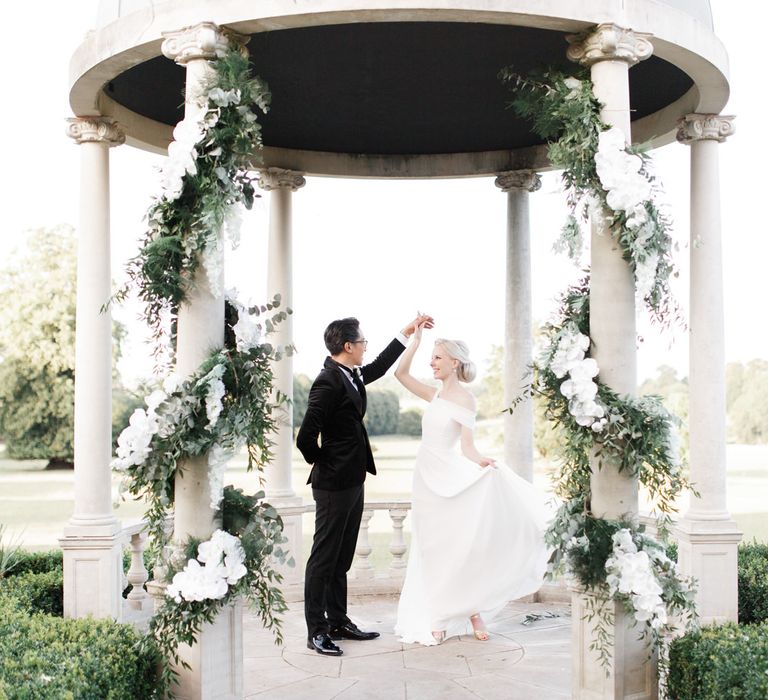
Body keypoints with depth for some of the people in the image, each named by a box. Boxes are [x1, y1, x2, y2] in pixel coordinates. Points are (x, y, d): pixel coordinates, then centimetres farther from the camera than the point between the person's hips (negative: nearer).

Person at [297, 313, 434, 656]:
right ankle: (316, 630, 7)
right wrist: (325, 463, -5)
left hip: (353, 482, 9)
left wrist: (409, 331, 30)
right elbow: (305, 438, -23)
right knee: (324, 558, 0)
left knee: (341, 558, 16)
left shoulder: (352, 375, 8)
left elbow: (380, 367, 29)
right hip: (334, 484, -9)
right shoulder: (328, 383, -20)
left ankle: (338, 622, 25)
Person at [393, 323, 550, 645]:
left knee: (456, 548, -2)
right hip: (426, 478, 6)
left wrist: (480, 461, -36)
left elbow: (467, 445, -15)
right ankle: (438, 619, 16)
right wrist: (416, 337, 7)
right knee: (432, 552, 9)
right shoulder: (435, 395, 10)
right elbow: (400, 373, 8)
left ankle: (472, 611, 13)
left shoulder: (464, 399, -9)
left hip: (449, 479, -6)